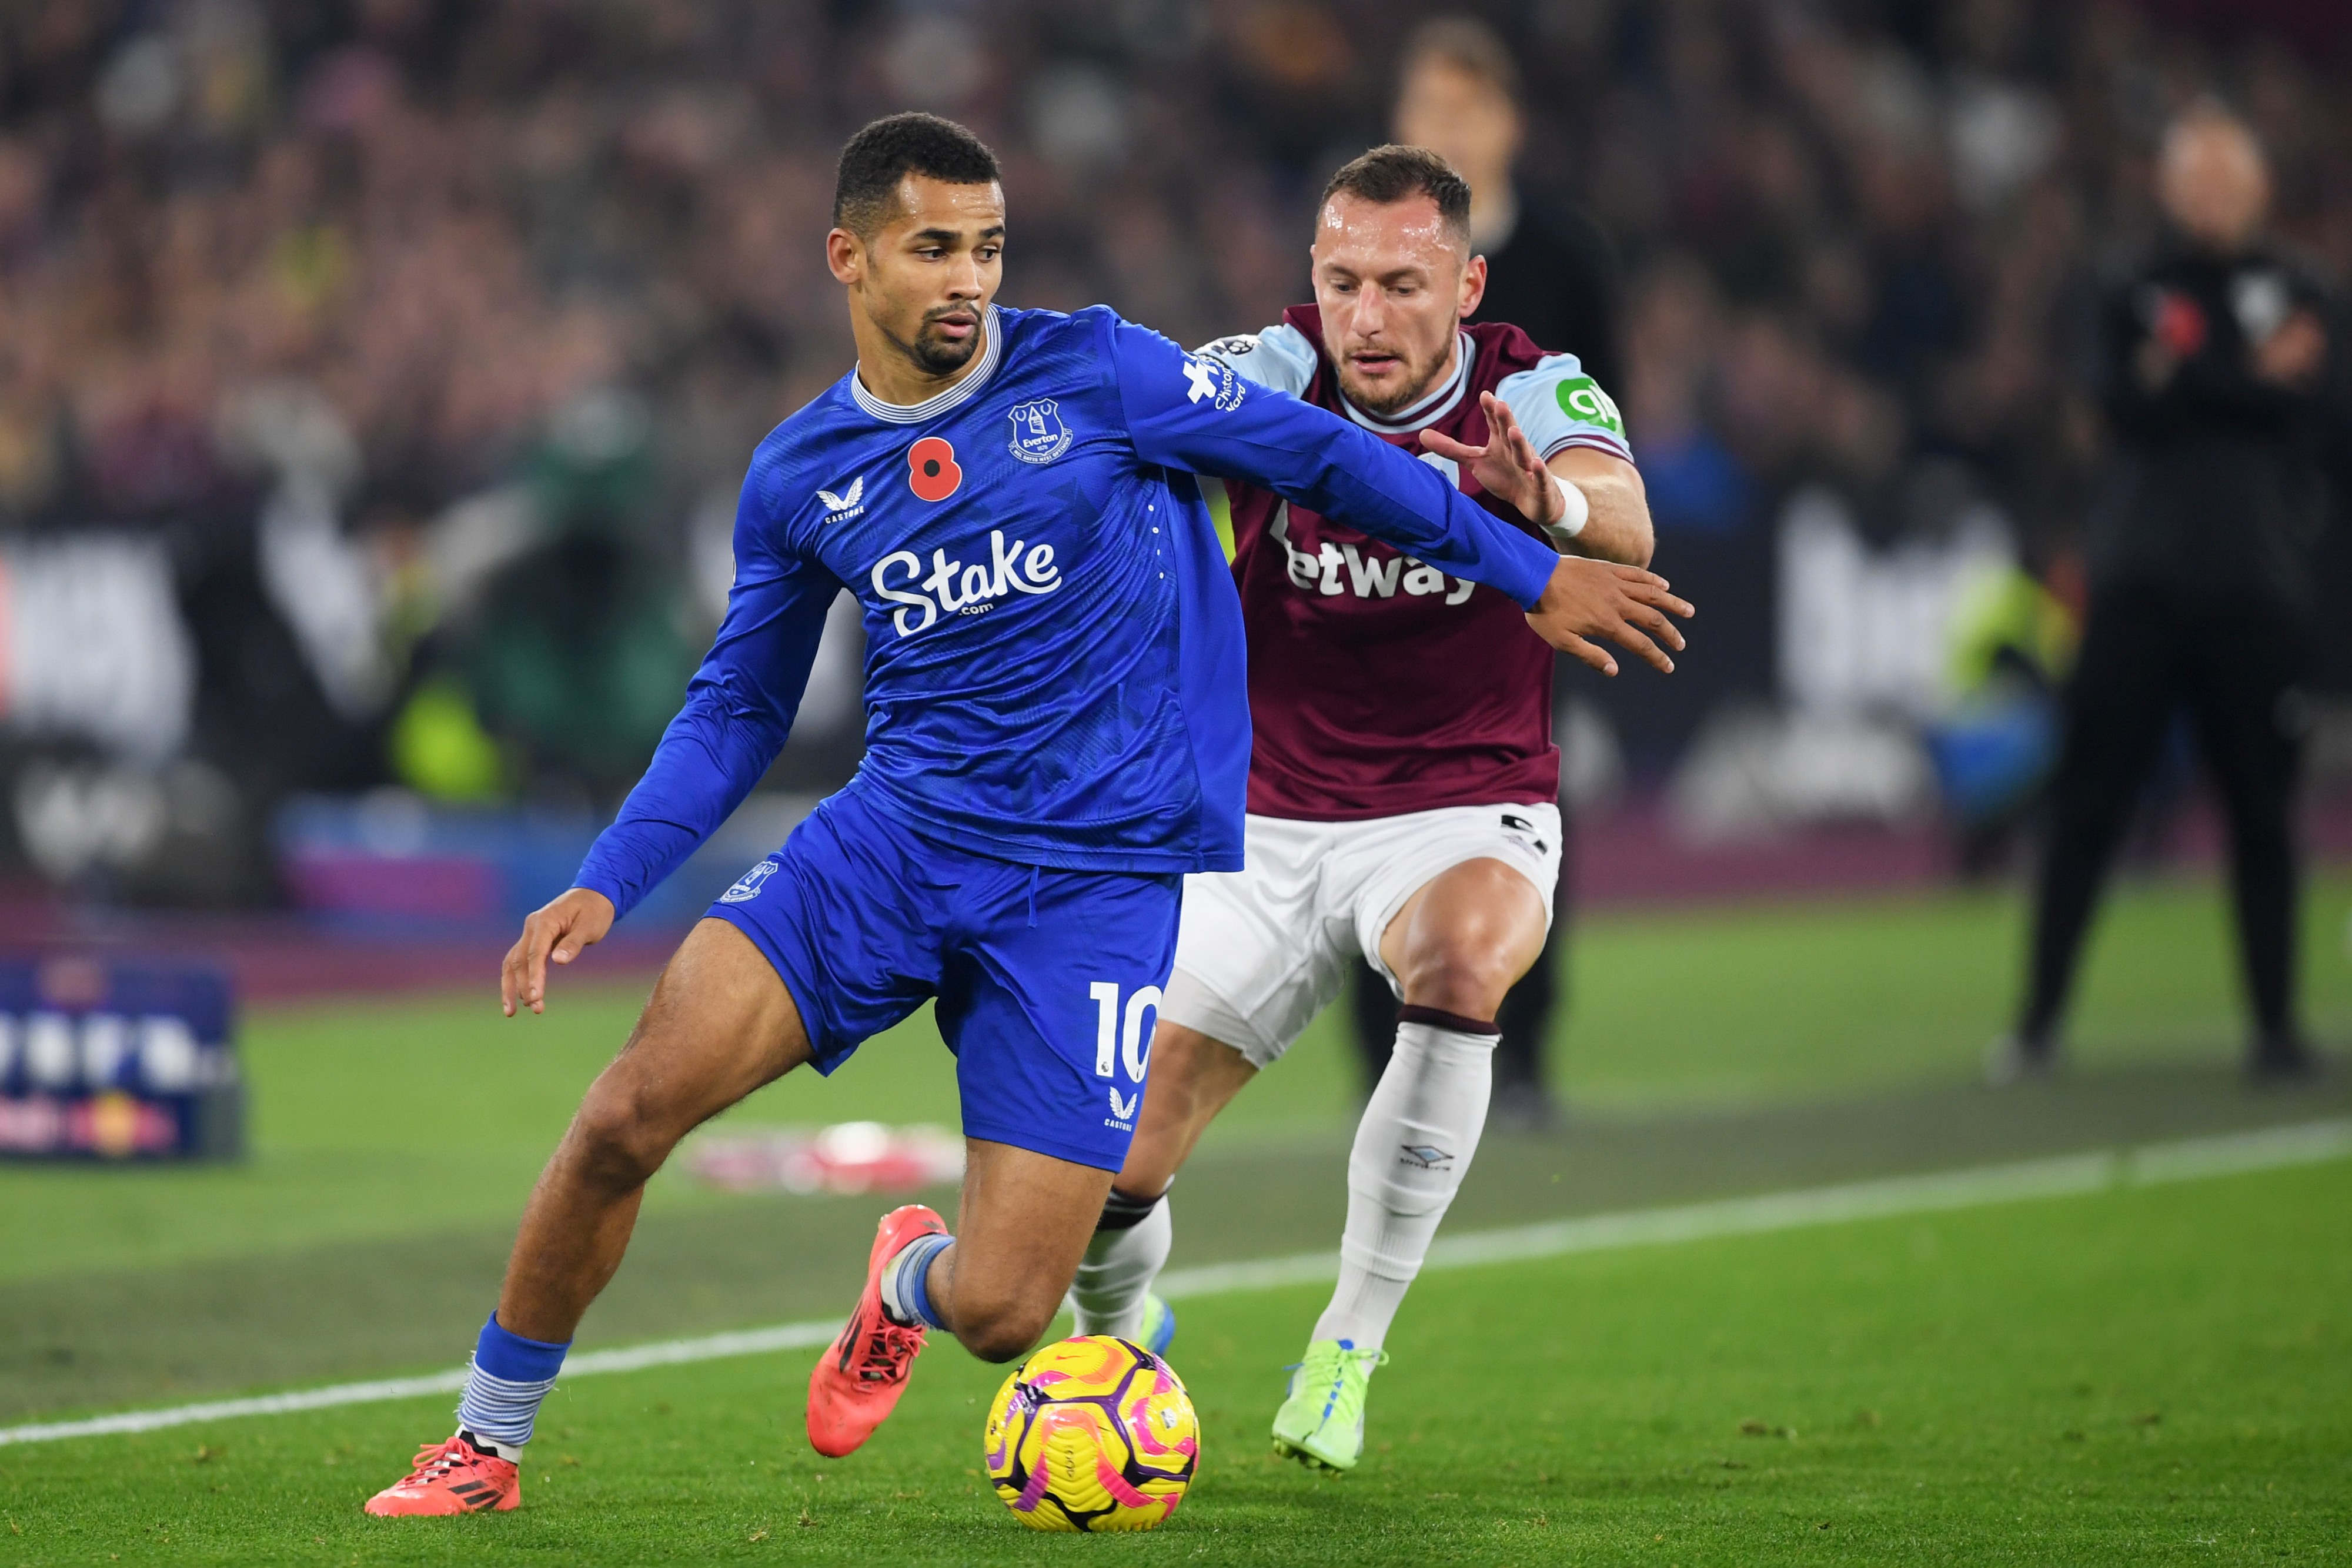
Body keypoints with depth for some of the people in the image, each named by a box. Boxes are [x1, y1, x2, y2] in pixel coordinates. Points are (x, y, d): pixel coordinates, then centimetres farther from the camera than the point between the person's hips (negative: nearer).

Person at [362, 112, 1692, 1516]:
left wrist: (1531, 574, 11)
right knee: (633, 1106, -18)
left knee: (1002, 1316, -10)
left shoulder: (1093, 375, -5)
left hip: (1099, 876, -2)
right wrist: (604, 888, 3)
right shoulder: (799, 477, 6)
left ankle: (915, 1283, 31)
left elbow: (1318, 455, 5)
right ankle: (488, 1447, 2)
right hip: (896, 837, 3)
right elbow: (739, 709, 15)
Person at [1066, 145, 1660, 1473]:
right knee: (1109, 1174, -6)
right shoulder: (1279, 374, -9)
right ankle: (1120, 1333, 33)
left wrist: (1549, 501, -55)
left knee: (1461, 955, -38)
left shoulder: (1533, 391, -12)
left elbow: (1624, 530, -31)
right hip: (1268, 829, 2)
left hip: (1465, 814, -1)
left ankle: (1351, 1348, -21)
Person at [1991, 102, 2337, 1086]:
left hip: (2254, 594, 1)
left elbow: (2313, 427, -1)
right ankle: (2039, 1021, 0)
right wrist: (2255, 381, -12)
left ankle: (2276, 1027, 10)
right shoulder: (2138, 300, 10)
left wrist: (2186, 382, -10)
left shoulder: (2295, 300, 11)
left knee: (2261, 811, 2)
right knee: (2087, 803, -4)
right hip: (2141, 588, -1)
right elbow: (2131, 408, -7)